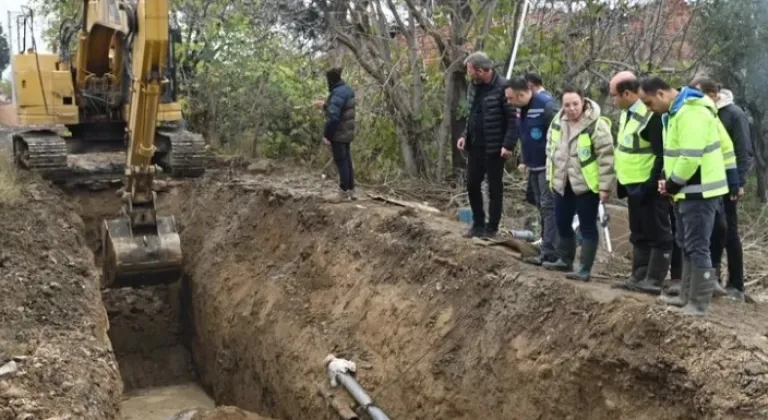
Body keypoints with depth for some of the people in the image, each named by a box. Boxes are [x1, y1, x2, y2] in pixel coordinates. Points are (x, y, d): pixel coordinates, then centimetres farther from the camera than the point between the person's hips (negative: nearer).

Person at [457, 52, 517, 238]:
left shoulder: (502, 87, -16)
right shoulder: (473, 85, 7)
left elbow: (513, 118, -16)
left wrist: (507, 144, -21)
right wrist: (465, 135, 7)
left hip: (494, 147, -7)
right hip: (475, 145, 7)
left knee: (494, 188, 5)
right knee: (472, 185, 11)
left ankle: (492, 227, 15)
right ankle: (478, 224, 24)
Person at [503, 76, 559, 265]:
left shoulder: (546, 105, -20)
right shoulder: (522, 108, 7)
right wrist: (525, 160, 19)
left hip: (548, 166, -9)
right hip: (534, 166, 9)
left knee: (548, 207, -7)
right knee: (541, 206, 14)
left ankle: (548, 252, -6)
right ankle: (548, 245, 23)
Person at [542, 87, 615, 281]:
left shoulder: (597, 125, -16)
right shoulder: (557, 122, 5)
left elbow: (606, 158, -16)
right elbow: (551, 149, 17)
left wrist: (605, 186, -16)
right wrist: (551, 176, 16)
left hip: (586, 185, -7)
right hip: (562, 183, 7)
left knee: (587, 227, 0)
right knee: (562, 223, 16)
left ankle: (585, 269, 5)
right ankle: (565, 260, 34)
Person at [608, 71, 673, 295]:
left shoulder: (651, 115, -19)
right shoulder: (627, 114, 11)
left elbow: (662, 154, -21)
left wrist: (651, 184, -21)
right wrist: (623, 182, 18)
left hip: (650, 188, -10)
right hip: (633, 186, 10)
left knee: (657, 234, 0)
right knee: (639, 234, 16)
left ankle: (654, 280, 5)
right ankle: (639, 276, 24)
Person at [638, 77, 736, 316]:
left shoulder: (691, 112, -21)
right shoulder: (676, 111, 13)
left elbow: (690, 157, -26)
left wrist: (672, 184, -13)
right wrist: (669, 181, 6)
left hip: (698, 191, -11)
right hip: (687, 190, 11)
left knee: (697, 247, -5)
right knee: (686, 245, 17)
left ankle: (699, 304, 2)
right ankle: (687, 296, 27)